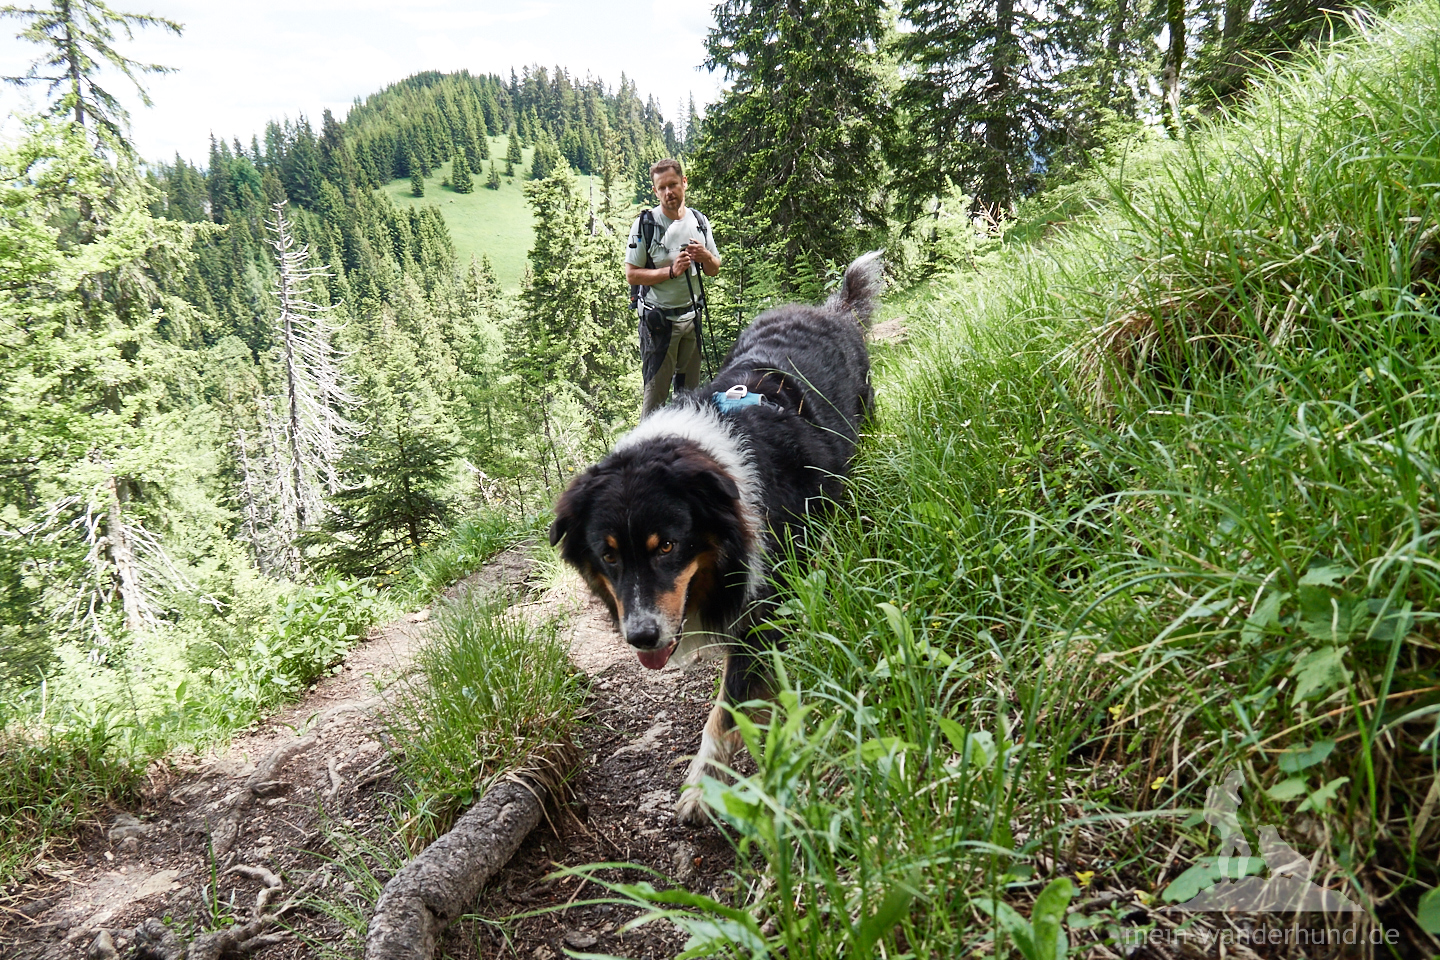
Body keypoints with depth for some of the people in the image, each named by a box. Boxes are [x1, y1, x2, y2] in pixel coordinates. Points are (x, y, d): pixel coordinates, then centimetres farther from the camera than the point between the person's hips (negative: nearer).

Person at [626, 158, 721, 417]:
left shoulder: (700, 221, 7)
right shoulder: (645, 224, -8)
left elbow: (714, 270, 12)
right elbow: (632, 275, -11)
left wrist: (705, 256, -11)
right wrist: (671, 271, -22)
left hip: (692, 315, 5)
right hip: (658, 318, -5)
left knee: (690, 390, 14)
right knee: (656, 392, -4)